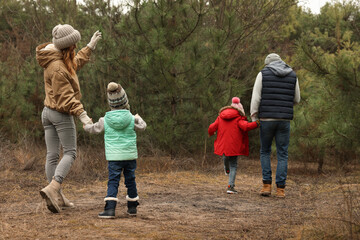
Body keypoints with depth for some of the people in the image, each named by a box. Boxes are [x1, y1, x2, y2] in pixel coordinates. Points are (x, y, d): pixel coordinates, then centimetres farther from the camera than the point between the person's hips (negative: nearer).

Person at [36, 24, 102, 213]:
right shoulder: (58, 67, -21)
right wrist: (81, 114, -27)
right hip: (61, 114, -10)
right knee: (70, 153, -4)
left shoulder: (60, 60, 9)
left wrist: (90, 47, 33)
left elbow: (76, 63, 30)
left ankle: (57, 197, 12)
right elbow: (65, 95, -23)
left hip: (48, 112, 10)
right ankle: (53, 188, -20)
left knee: (52, 155, 7)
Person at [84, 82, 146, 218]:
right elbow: (142, 127, 15)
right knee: (130, 180, 14)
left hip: (114, 157, -1)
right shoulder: (132, 119, -3)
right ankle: (132, 207, 24)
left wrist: (86, 126, 37)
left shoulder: (105, 120, -4)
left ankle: (110, 208, -17)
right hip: (130, 156, 1)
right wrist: (138, 118, 37)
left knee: (113, 181, -4)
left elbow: (94, 129, 14)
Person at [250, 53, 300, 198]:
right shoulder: (293, 76, 8)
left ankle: (266, 185, 5)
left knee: (265, 151, 15)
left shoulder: (263, 74, 1)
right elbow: (296, 100, 14)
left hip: (266, 119, -1)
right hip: (284, 120, 1)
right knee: (282, 154, 8)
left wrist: (254, 118, 1)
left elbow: (256, 98, -5)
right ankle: (280, 189, 2)